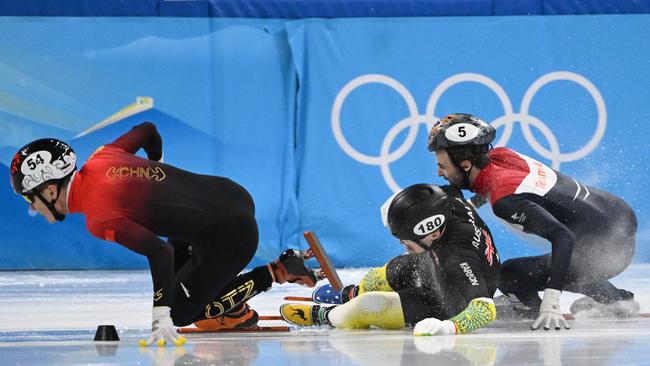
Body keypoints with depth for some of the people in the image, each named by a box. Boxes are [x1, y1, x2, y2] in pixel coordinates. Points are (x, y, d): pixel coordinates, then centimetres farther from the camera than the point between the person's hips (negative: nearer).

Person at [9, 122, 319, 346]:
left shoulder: (100, 220, -20)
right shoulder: (101, 158, 4)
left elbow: (159, 252, -29)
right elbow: (147, 130, 21)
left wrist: (161, 317, -32)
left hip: (231, 238, -10)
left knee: (180, 312, 9)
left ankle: (278, 271, 6)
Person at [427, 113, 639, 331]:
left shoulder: (505, 200, -25)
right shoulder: (498, 155, 0)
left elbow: (561, 237, -33)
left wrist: (551, 300, -38)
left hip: (611, 246, -9)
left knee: (510, 276, -10)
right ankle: (618, 299, 31)